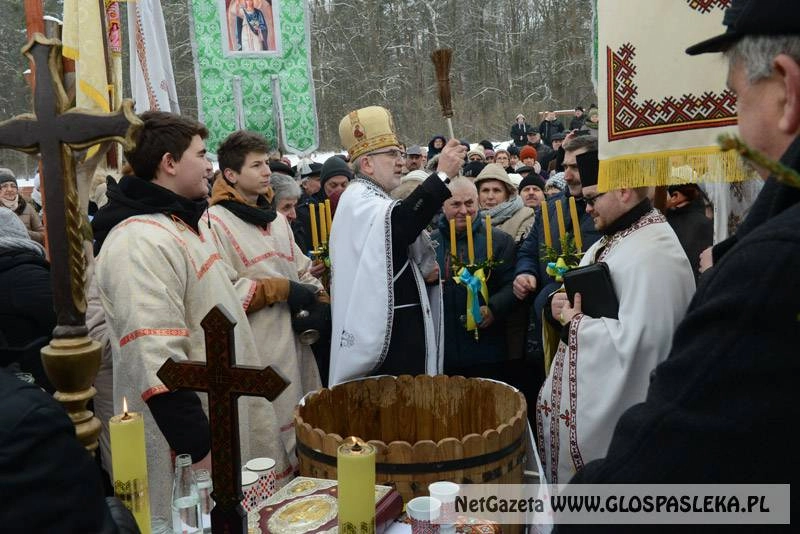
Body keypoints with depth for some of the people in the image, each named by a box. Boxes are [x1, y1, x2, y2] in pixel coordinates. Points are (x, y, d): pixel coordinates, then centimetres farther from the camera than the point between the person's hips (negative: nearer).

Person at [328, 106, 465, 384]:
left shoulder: (376, 201, 19)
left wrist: (425, 273, 4)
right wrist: (442, 175, -35)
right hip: (385, 333, -10)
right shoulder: (358, 201, -12)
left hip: (404, 326, 10)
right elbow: (399, 222, -34)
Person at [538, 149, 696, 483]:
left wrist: (574, 324, -18)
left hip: (614, 409, -9)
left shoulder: (651, 254, -24)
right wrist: (561, 305, -5)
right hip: (586, 393, 9)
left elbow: (634, 341, -31)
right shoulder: (615, 237, 9)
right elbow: (590, 299, 18)